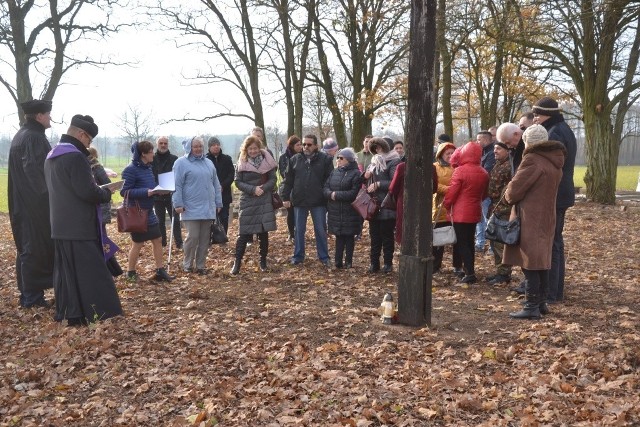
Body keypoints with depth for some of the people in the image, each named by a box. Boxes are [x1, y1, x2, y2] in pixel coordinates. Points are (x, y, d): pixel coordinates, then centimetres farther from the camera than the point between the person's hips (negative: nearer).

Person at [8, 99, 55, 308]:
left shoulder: (21, 135, 15)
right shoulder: (34, 137, -15)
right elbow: (36, 170, -23)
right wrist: (49, 195, -20)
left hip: (22, 202, 10)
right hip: (36, 203, -10)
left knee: (26, 247, 14)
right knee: (36, 248, -3)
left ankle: (27, 293, 21)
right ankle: (32, 296, 3)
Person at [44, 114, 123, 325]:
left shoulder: (51, 156, 15)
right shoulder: (75, 156, -17)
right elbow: (87, 192, -21)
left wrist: (98, 192, 18)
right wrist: (106, 194, -3)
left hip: (60, 226, 9)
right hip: (79, 228, -9)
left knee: (66, 272, 14)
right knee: (91, 272, -6)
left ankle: (65, 314, 21)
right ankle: (99, 316, -3)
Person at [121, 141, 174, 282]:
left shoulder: (147, 167, 9)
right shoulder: (131, 169, -17)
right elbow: (124, 191, -19)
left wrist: (156, 190, -1)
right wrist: (145, 192, -27)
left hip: (149, 212, 8)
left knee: (158, 240, 9)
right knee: (137, 244, 3)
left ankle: (160, 271, 17)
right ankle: (131, 272, 20)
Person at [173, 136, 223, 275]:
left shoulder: (208, 163, 16)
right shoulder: (181, 163, -1)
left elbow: (216, 184, 18)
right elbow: (177, 185, -7)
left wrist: (218, 203, 15)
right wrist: (178, 204, -13)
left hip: (208, 209, 5)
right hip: (191, 209, -5)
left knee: (205, 239, 7)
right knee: (193, 237, -8)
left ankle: (201, 265, 18)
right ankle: (187, 264, 11)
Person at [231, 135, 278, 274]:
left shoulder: (267, 161, 2)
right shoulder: (242, 163, -1)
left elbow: (273, 179, 1)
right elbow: (238, 182, -3)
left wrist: (263, 188, -16)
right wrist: (253, 189, -17)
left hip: (264, 201, 1)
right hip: (247, 202, -1)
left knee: (263, 232, 7)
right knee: (244, 234, -2)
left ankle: (263, 261, 20)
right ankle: (237, 262, 7)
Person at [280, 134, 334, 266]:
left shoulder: (325, 159, -3)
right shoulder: (295, 159, 4)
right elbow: (288, 180, 7)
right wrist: (285, 197, 2)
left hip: (319, 202, -2)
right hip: (299, 201, 2)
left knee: (320, 230, 7)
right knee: (299, 230, 11)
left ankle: (324, 257, 19)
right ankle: (298, 256, 23)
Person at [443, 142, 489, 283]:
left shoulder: (460, 171, -16)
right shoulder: (483, 173, 5)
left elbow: (451, 192, -13)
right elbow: (484, 194, 15)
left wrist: (446, 206, 2)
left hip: (460, 213, -6)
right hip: (475, 212, 7)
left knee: (462, 243, -1)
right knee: (469, 242, 17)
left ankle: (470, 273, -7)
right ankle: (470, 270, 22)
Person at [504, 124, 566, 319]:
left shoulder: (532, 160, -16)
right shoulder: (555, 162, 11)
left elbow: (514, 190, -15)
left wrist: (508, 196, 7)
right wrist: (513, 195, 17)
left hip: (530, 220, -9)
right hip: (546, 218, 9)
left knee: (529, 264, -4)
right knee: (541, 262, 14)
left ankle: (532, 307, -1)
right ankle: (541, 303, 21)